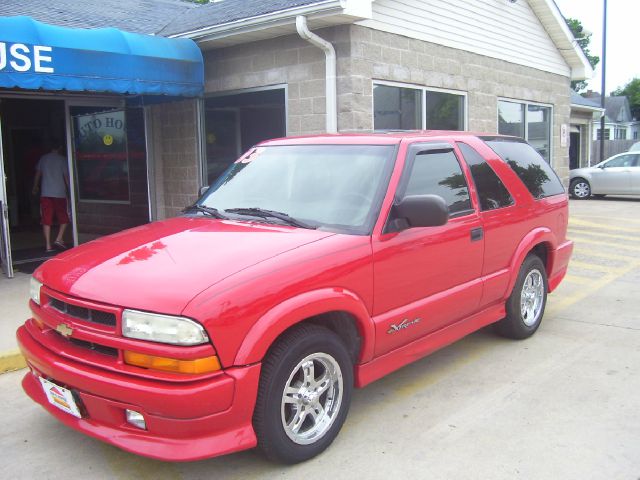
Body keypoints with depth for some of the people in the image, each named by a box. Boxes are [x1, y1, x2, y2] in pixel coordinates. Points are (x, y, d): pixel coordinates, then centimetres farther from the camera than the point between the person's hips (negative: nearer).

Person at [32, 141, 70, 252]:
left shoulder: (43, 158, 10)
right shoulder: (62, 159, -2)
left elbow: (38, 174, 19)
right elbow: (66, 176, -4)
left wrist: (35, 187, 33)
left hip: (45, 194, 3)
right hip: (59, 193, -3)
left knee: (46, 220, 2)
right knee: (64, 218, 10)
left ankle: (48, 245, 0)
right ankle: (59, 239, -6)